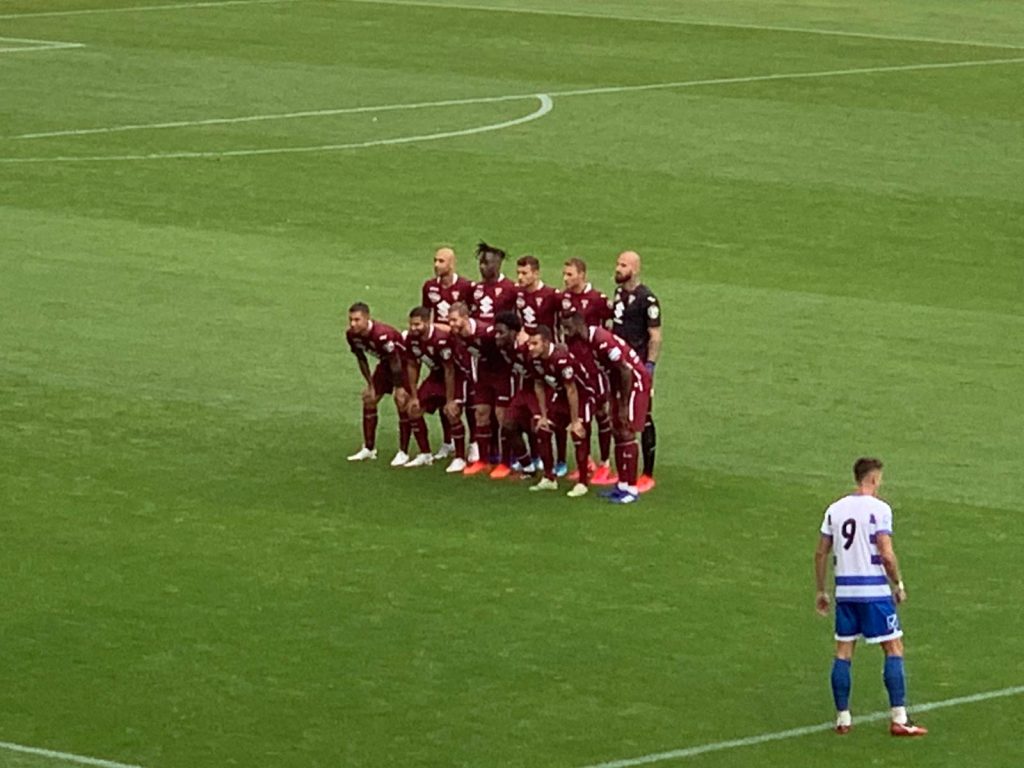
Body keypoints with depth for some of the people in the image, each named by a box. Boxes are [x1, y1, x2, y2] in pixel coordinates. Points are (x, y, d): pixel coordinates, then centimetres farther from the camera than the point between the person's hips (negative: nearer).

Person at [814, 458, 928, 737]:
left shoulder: (835, 510, 7)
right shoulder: (879, 508, -10)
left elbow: (820, 553, 10)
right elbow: (886, 555, -17)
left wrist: (821, 591, 18)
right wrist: (899, 584, -2)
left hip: (844, 589, 5)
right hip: (874, 590, -5)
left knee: (843, 652, 11)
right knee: (894, 649, 2)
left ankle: (842, 717, 11)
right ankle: (899, 719, -3)